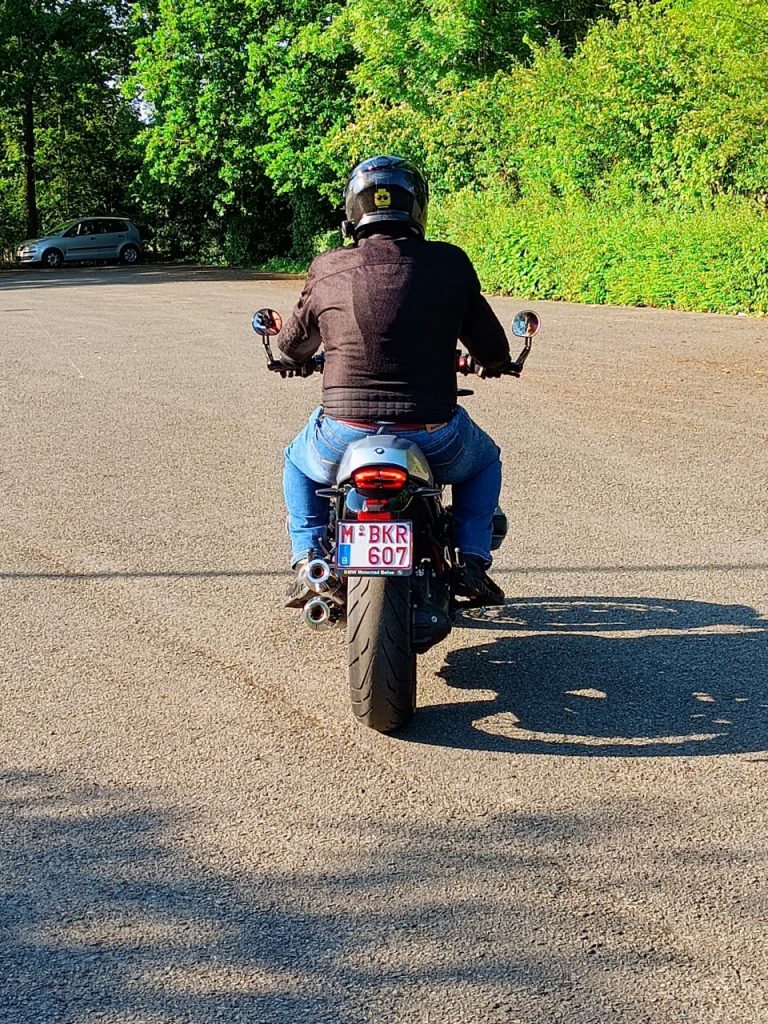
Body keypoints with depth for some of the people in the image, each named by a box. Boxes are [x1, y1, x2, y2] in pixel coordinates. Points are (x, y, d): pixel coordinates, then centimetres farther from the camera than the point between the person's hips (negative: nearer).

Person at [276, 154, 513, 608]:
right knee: (484, 460, 34)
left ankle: (309, 560, 20)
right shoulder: (450, 263, -2)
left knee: (299, 462, 35)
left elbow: (293, 345, 16)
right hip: (434, 438, 0)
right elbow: (493, 348, 7)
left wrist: (298, 359, 40)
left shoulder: (328, 269, 0)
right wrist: (493, 362, 32)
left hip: (345, 435, 1)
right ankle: (471, 561, 20)